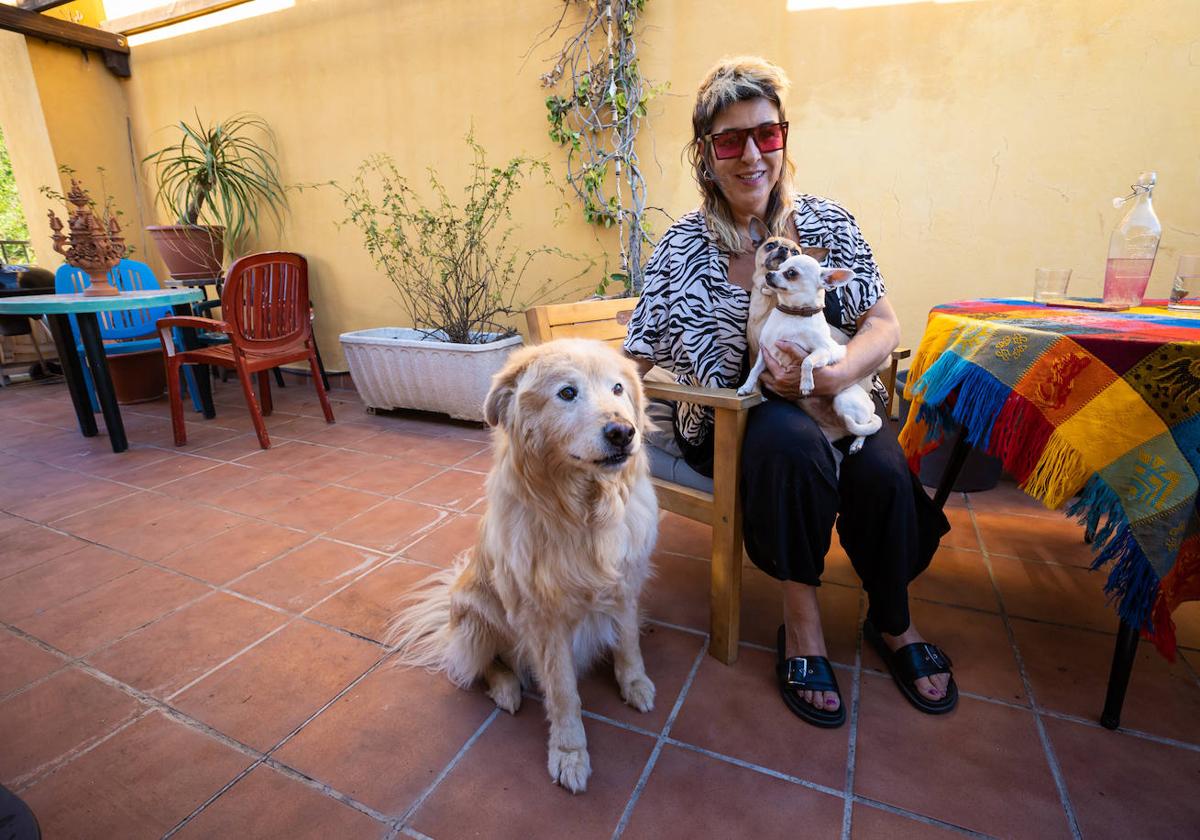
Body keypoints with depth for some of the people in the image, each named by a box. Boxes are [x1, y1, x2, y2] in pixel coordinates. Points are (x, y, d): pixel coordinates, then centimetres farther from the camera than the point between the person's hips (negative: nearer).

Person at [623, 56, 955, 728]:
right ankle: (802, 618, -10)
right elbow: (642, 361, -5)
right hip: (732, 420, -2)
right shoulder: (684, 248, -4)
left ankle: (892, 622, 8)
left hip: (833, 403, 3)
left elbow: (884, 325, 0)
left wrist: (833, 376, -19)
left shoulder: (828, 223, 2)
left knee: (885, 474, -24)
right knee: (792, 441, -34)